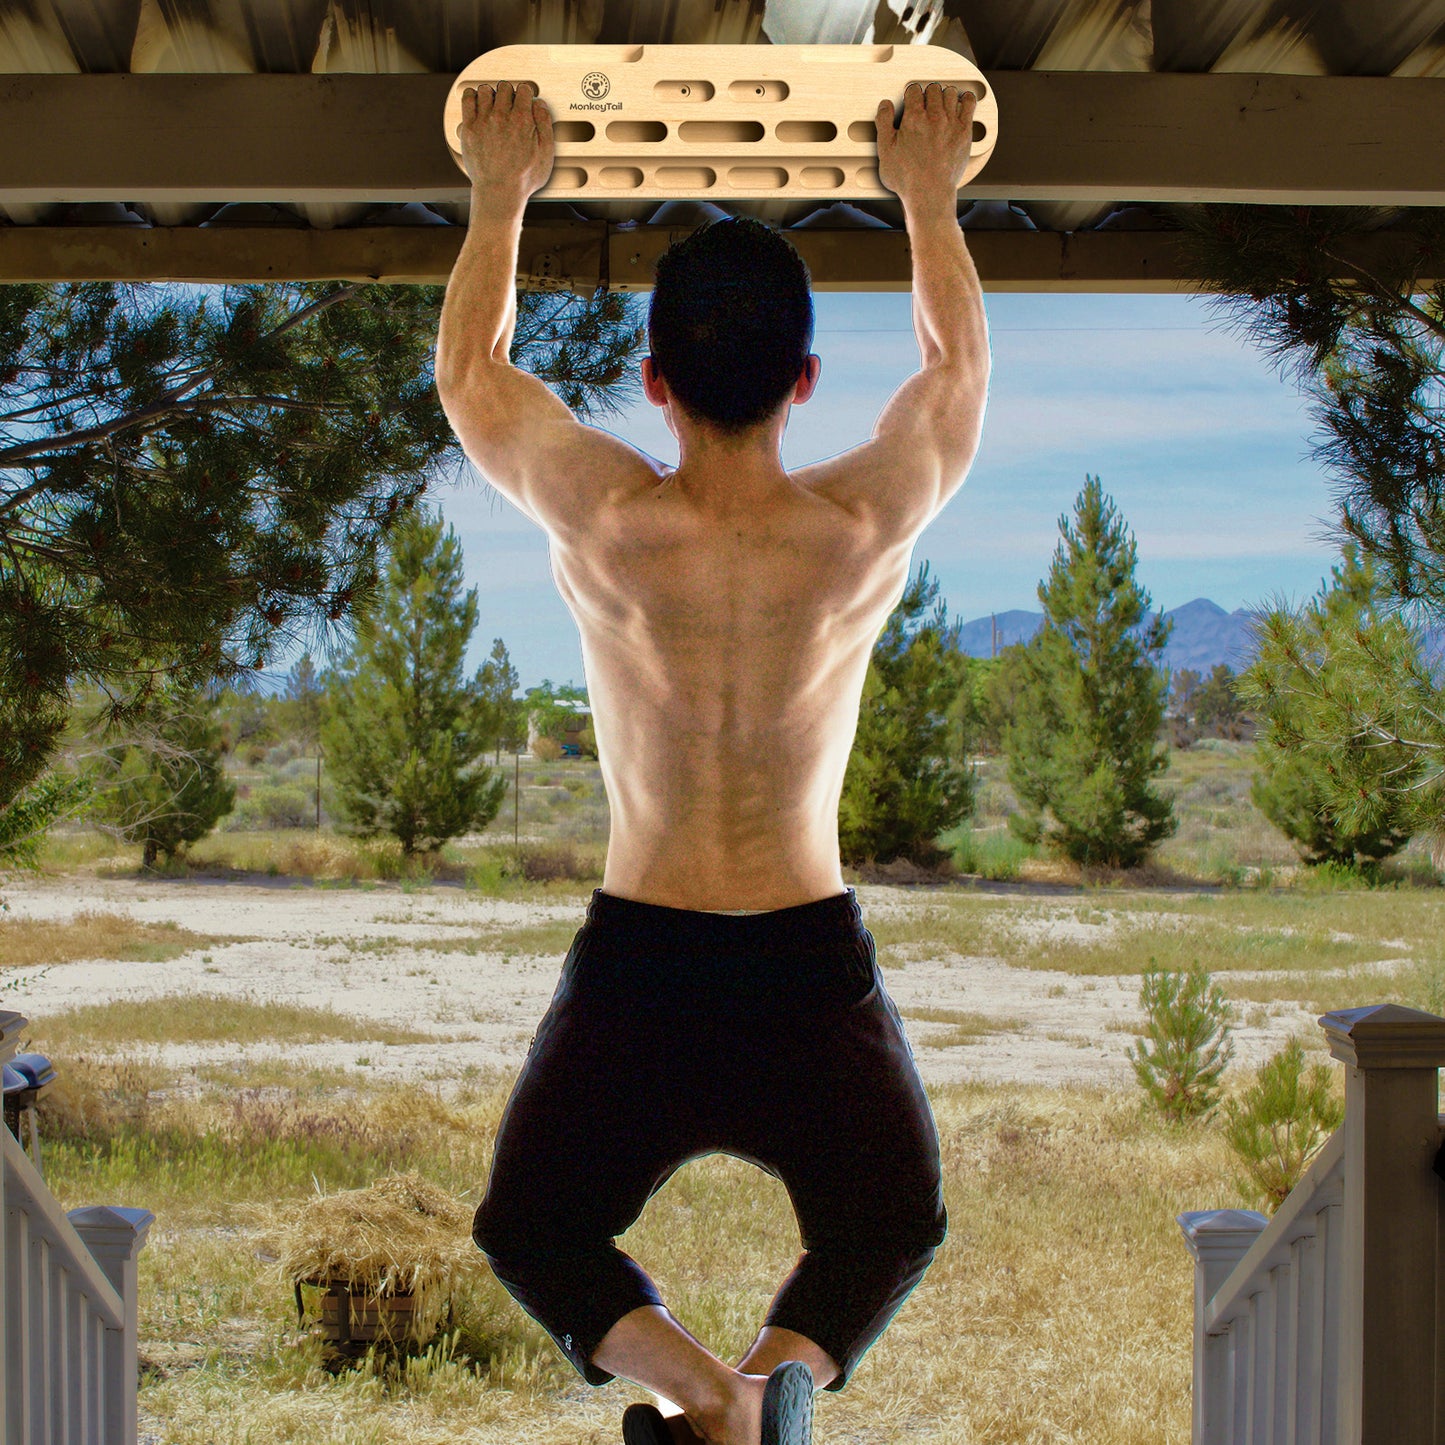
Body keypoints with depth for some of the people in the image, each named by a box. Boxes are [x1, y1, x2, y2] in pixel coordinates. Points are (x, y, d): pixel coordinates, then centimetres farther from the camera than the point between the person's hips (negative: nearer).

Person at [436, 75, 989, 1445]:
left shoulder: (601, 519, -12)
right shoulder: (868, 524, -10)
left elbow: (468, 370, 8)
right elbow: (957, 362, 12)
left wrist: (500, 196, 20)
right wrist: (930, 202, 25)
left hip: (636, 971, -1)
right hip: (813, 966, 1)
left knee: (533, 1225, 24)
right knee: (889, 1221, 28)